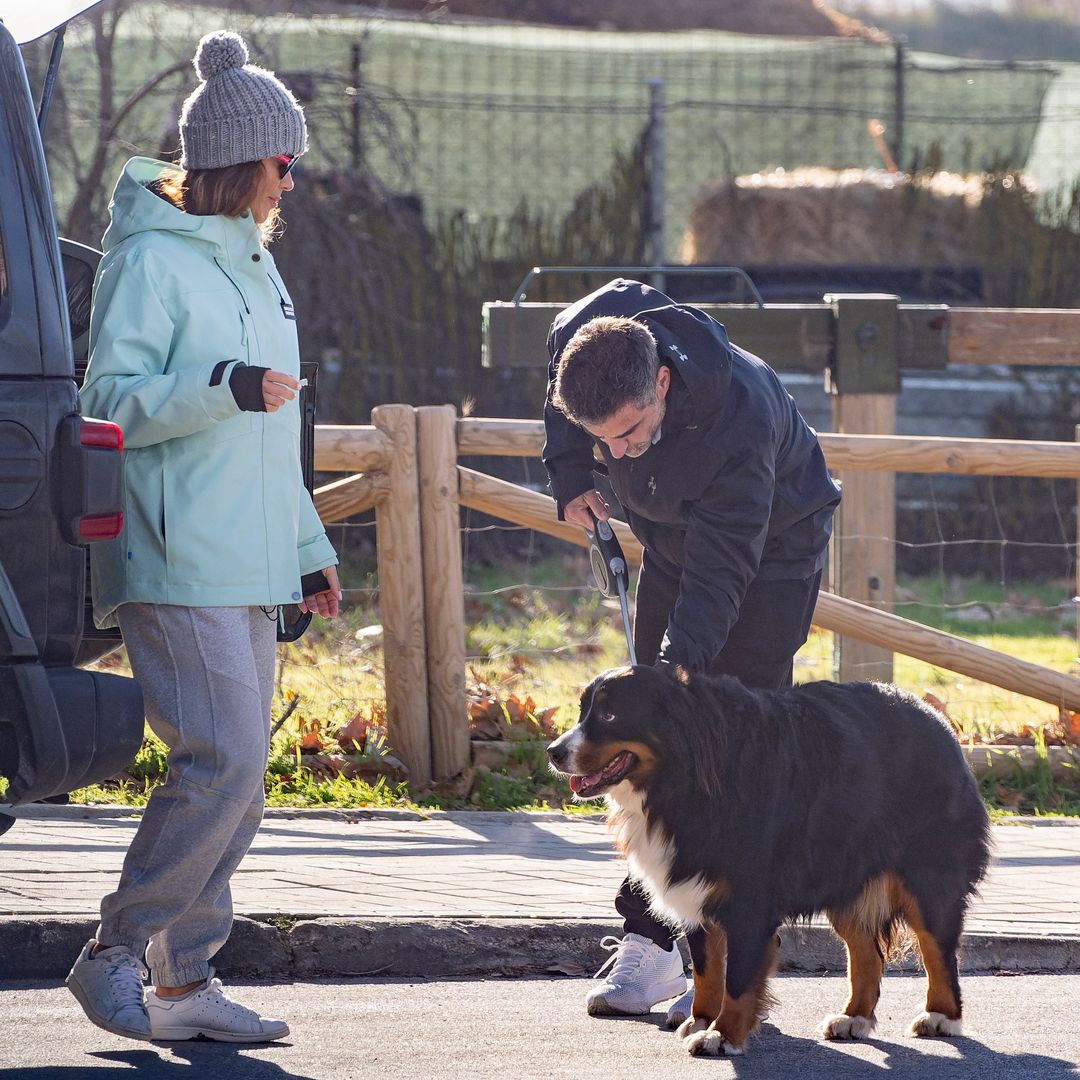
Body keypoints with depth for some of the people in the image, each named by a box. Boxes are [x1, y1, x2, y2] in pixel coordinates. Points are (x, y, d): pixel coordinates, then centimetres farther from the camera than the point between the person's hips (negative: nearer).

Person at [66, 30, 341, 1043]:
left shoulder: (251, 263, 19)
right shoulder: (153, 260, -8)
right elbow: (112, 400, -14)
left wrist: (309, 549, 25)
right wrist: (228, 388, -24)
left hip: (247, 569, 9)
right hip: (177, 567, -9)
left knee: (235, 781, 6)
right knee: (222, 764, -15)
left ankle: (185, 979, 12)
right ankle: (112, 953, -4)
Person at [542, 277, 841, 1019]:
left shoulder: (738, 421, -41)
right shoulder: (580, 341, -26)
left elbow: (720, 575, -38)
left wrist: (681, 665, -48)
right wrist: (571, 474, -5)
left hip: (772, 550, -6)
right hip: (674, 540, 6)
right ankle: (647, 941, 6)